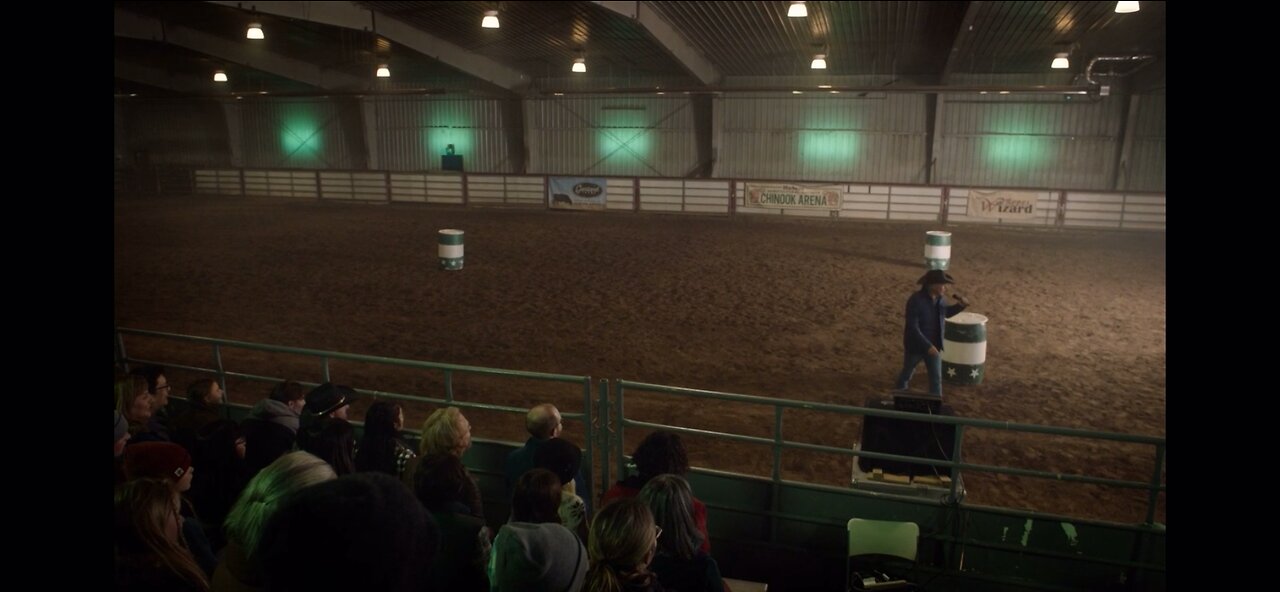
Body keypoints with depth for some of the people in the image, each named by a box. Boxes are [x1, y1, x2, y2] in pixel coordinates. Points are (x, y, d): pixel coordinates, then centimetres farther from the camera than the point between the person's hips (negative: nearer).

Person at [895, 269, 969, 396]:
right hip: (915, 346, -5)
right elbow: (913, 328, -29)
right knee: (907, 372, 17)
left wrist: (960, 306, -2)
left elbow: (946, 313, 16)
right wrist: (927, 346, -32)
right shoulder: (915, 301, -27)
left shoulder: (940, 299, -6)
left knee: (936, 377, 6)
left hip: (934, 345, 5)